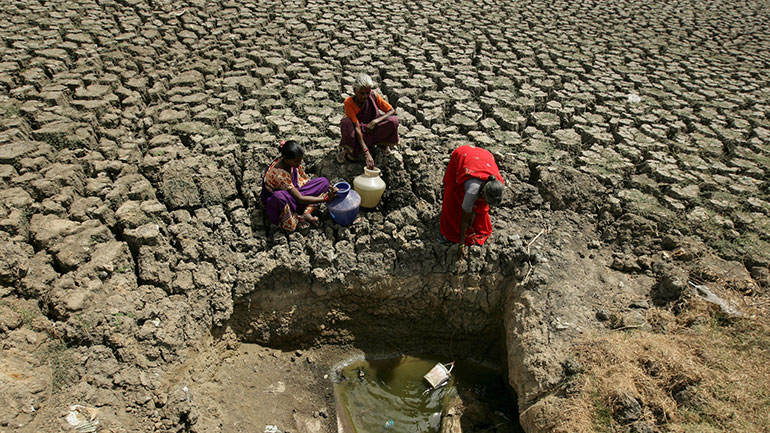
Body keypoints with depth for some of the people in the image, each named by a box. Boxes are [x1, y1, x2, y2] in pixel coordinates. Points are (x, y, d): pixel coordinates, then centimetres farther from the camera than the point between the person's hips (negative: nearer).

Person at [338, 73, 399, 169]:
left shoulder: (373, 96, -13)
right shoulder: (349, 102, -22)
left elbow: (392, 111, -9)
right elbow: (357, 128, -29)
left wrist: (375, 121, -26)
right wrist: (366, 153, -38)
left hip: (372, 130, 2)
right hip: (358, 135, -2)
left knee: (393, 120, -25)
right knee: (346, 122, -35)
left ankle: (386, 143, 3)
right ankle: (348, 150, -10)